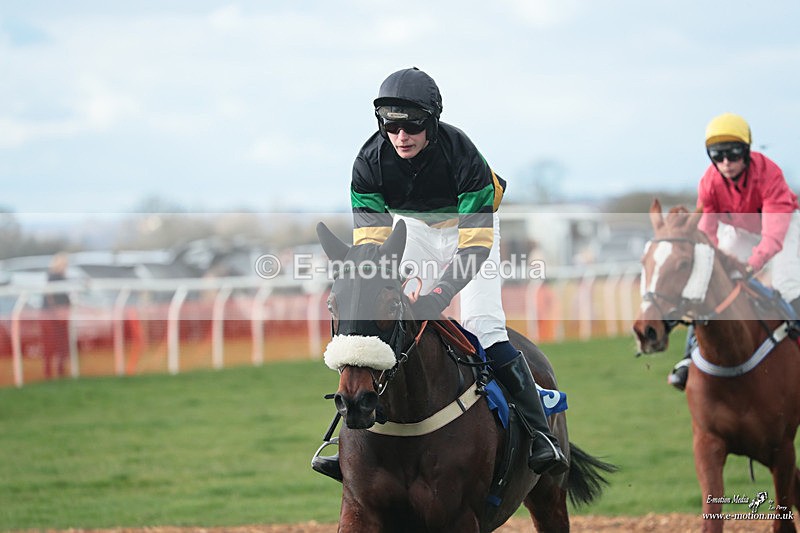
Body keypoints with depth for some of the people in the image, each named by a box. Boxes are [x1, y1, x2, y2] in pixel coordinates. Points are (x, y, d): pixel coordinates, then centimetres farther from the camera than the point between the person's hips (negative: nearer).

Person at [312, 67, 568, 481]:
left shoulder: (463, 156, -36)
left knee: (482, 323, -20)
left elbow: (476, 246, -38)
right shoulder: (370, 162, -27)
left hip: (469, 222, -3)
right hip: (410, 226, 4)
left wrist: (440, 293, -51)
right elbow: (369, 241, -27)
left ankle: (539, 432, -15)